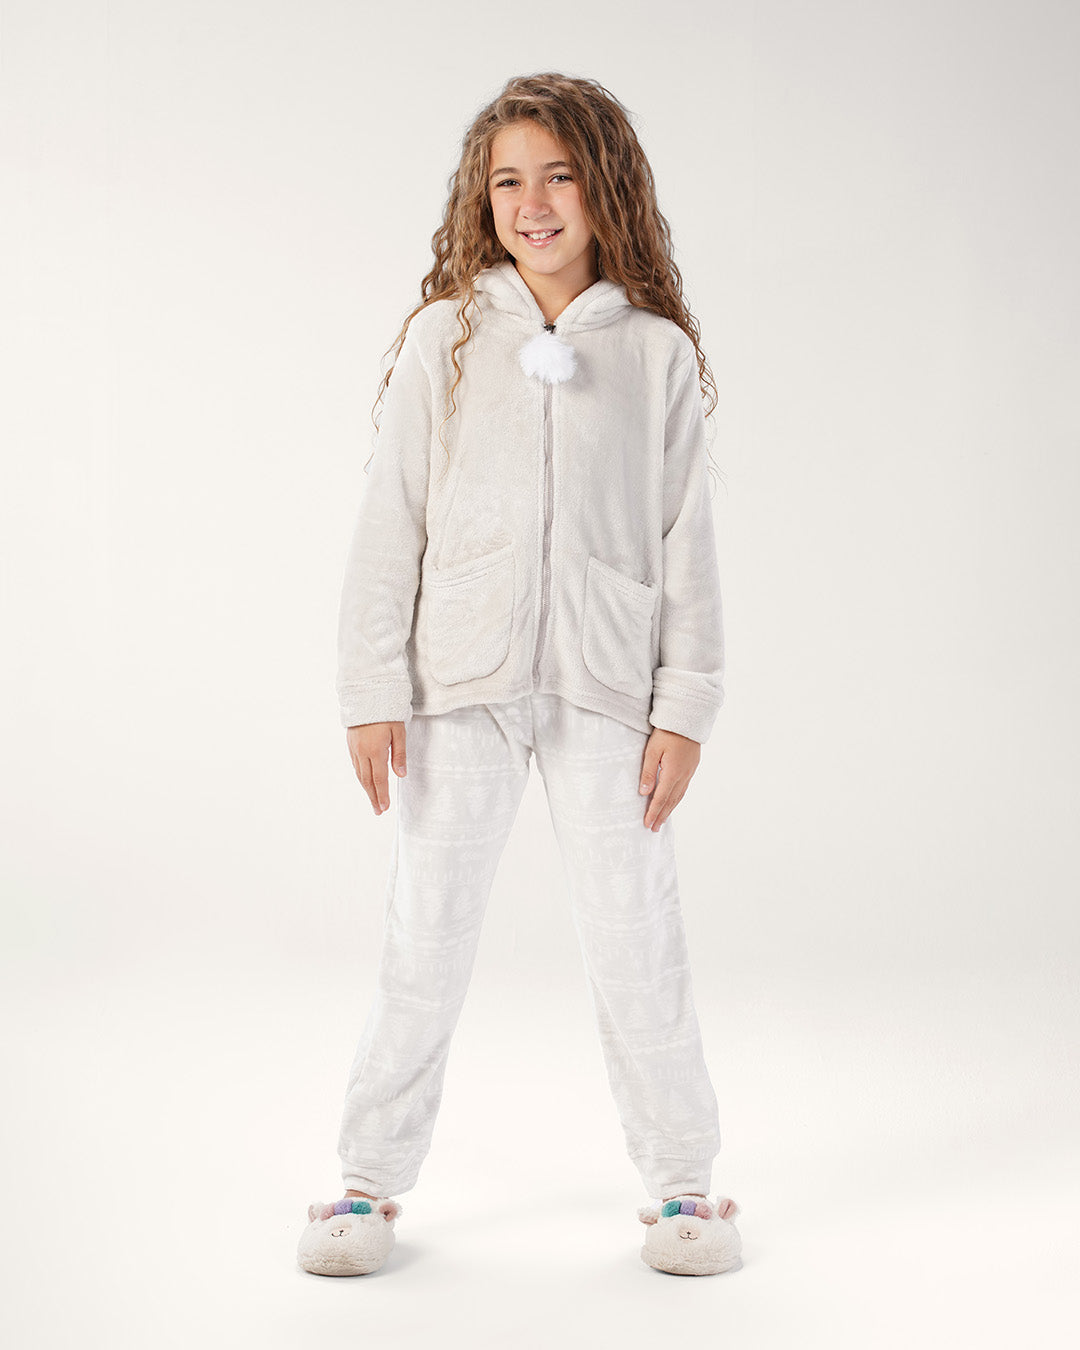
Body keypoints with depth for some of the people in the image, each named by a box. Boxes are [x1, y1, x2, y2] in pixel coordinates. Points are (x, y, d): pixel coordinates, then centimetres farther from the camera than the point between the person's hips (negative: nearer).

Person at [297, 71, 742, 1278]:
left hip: (606, 687, 0)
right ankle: (373, 1178, 22)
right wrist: (371, 694, -1)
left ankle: (681, 1177, 22)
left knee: (635, 940, 4)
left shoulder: (658, 351, 4)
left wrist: (685, 705, 0)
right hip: (461, 683, 0)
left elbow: (686, 538, 5)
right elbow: (390, 521, 3)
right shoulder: (446, 337, 3)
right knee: (424, 940, 6)